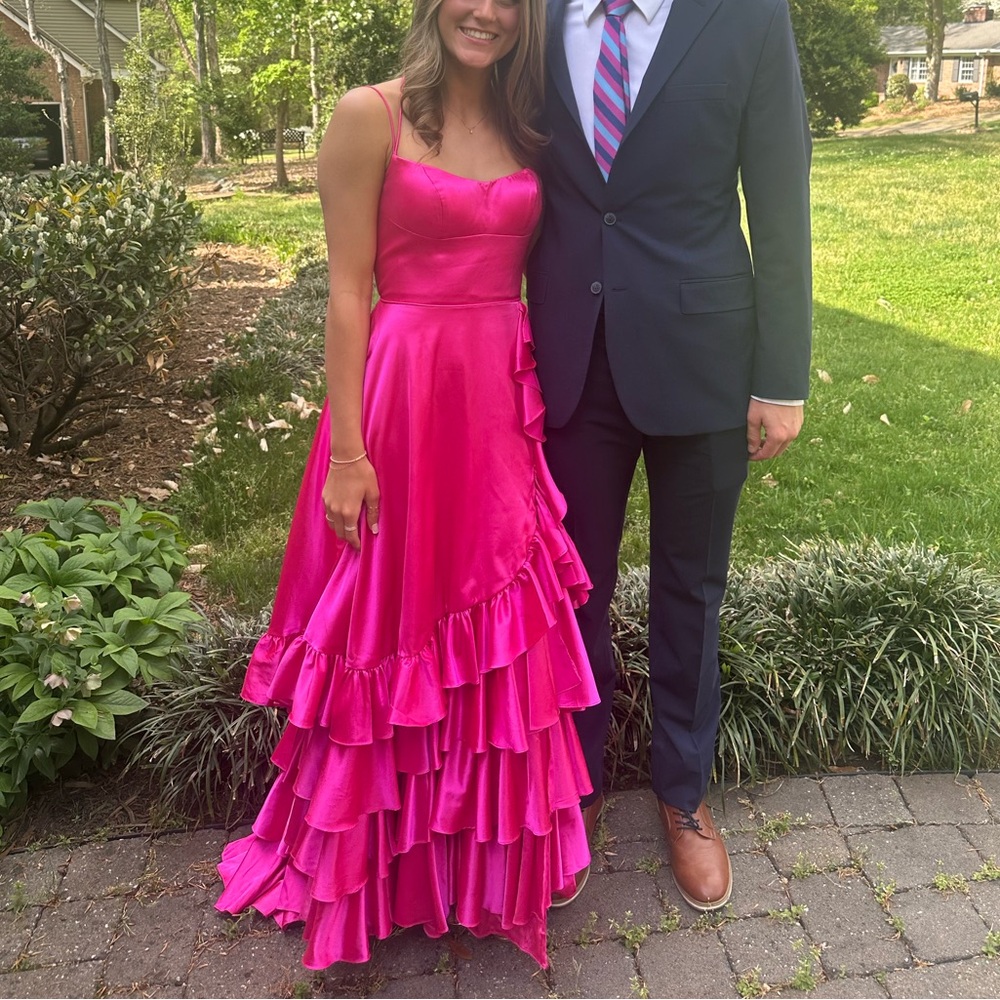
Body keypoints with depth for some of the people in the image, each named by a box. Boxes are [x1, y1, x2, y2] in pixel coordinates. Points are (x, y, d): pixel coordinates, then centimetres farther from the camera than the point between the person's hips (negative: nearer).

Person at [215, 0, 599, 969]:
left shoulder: (523, 127, 11)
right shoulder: (370, 117, -5)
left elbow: (526, 272, 13)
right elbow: (348, 293, -8)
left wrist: (541, 404, 6)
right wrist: (347, 451, -12)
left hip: (505, 404, 5)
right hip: (405, 402, -5)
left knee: (499, 633, 12)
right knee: (401, 630, 7)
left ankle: (487, 849, 34)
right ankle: (380, 856, 30)